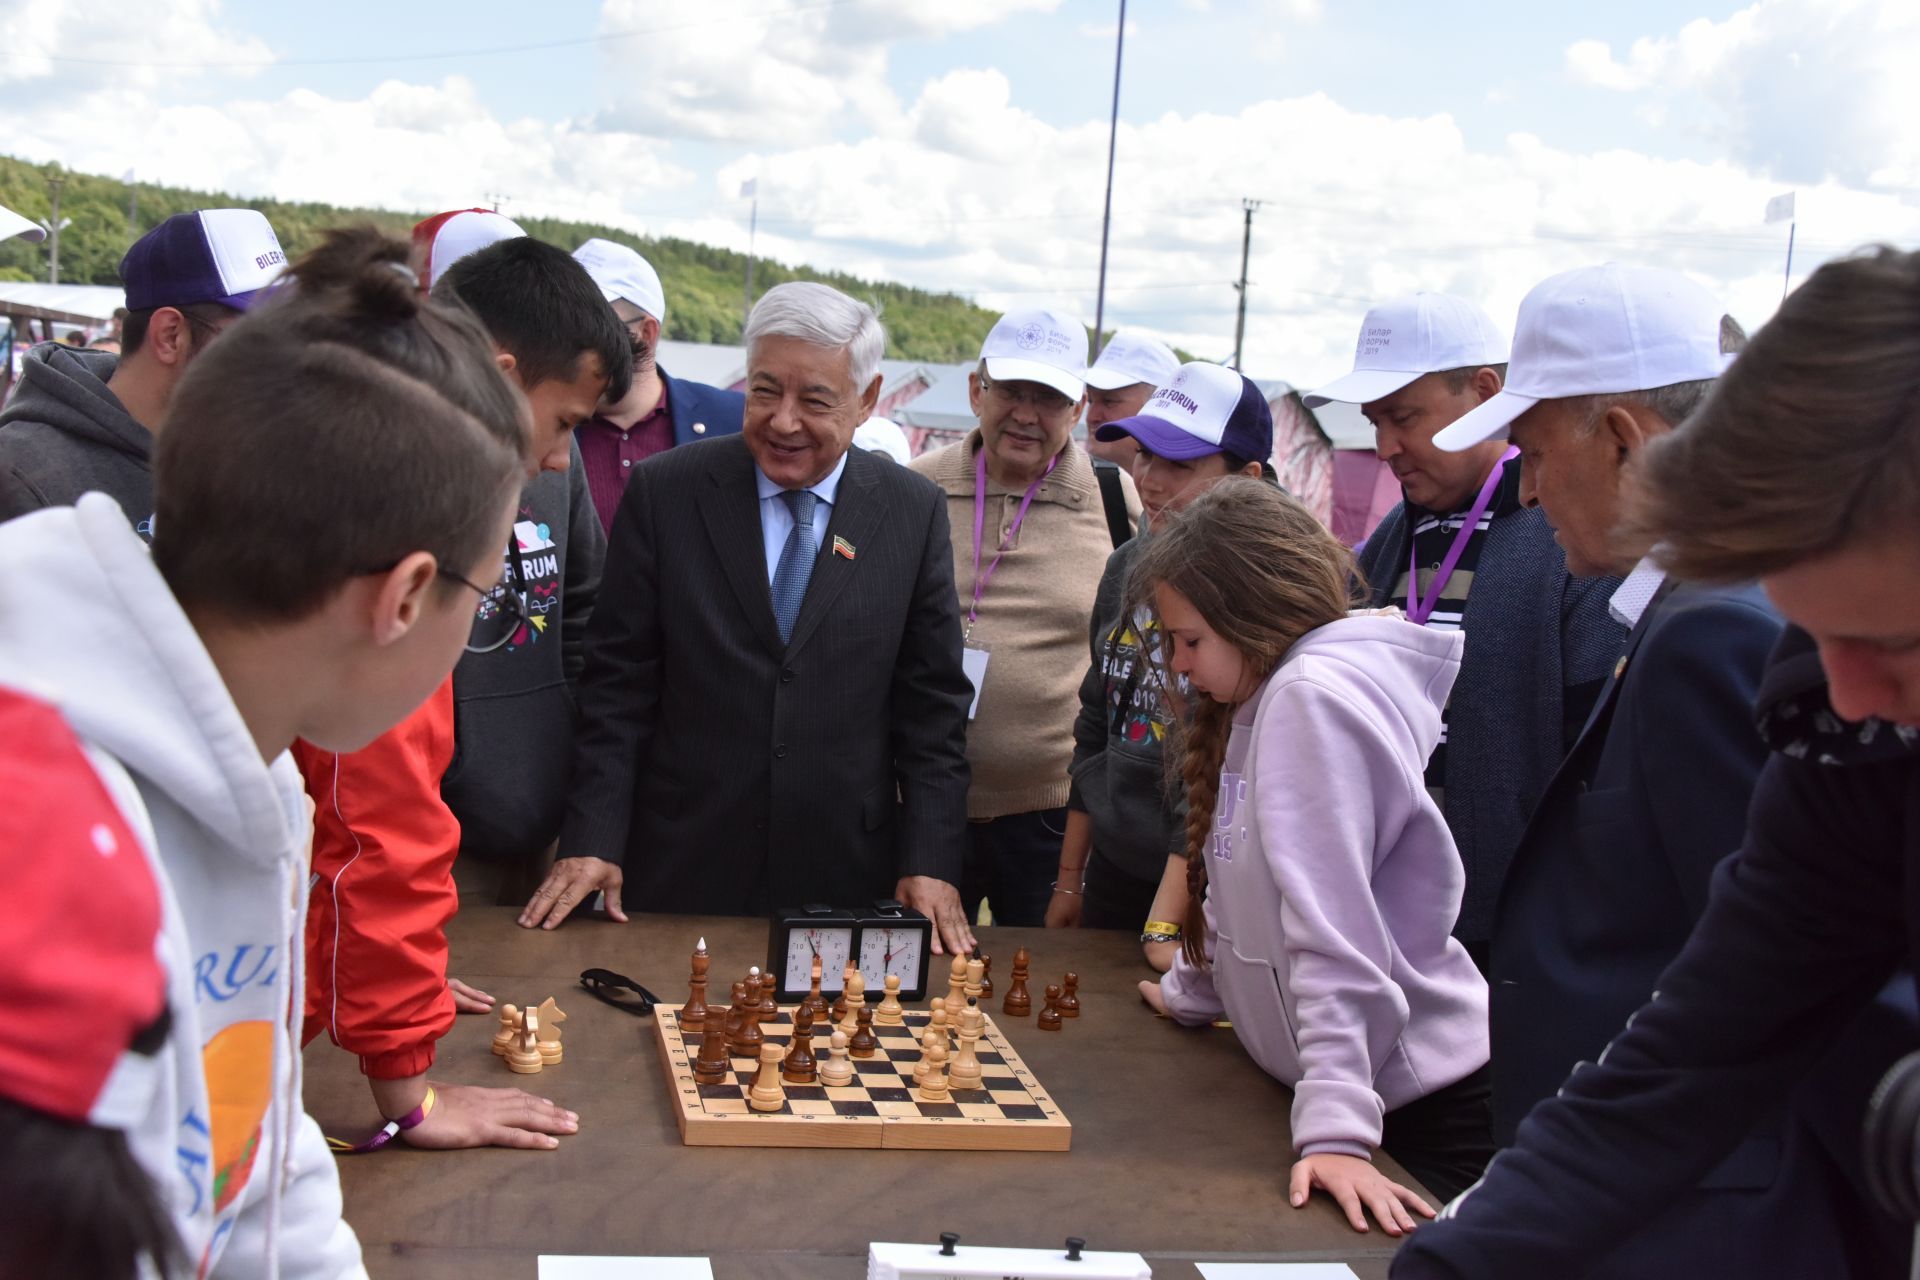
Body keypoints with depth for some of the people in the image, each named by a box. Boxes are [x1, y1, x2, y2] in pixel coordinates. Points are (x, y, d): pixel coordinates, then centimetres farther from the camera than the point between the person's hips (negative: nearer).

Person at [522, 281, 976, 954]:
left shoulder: (915, 512, 0)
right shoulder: (664, 491, -3)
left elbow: (931, 704, 2)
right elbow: (619, 682, -2)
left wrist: (930, 864, -5)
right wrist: (593, 841, -7)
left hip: (846, 884, 1)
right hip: (679, 874, 0)